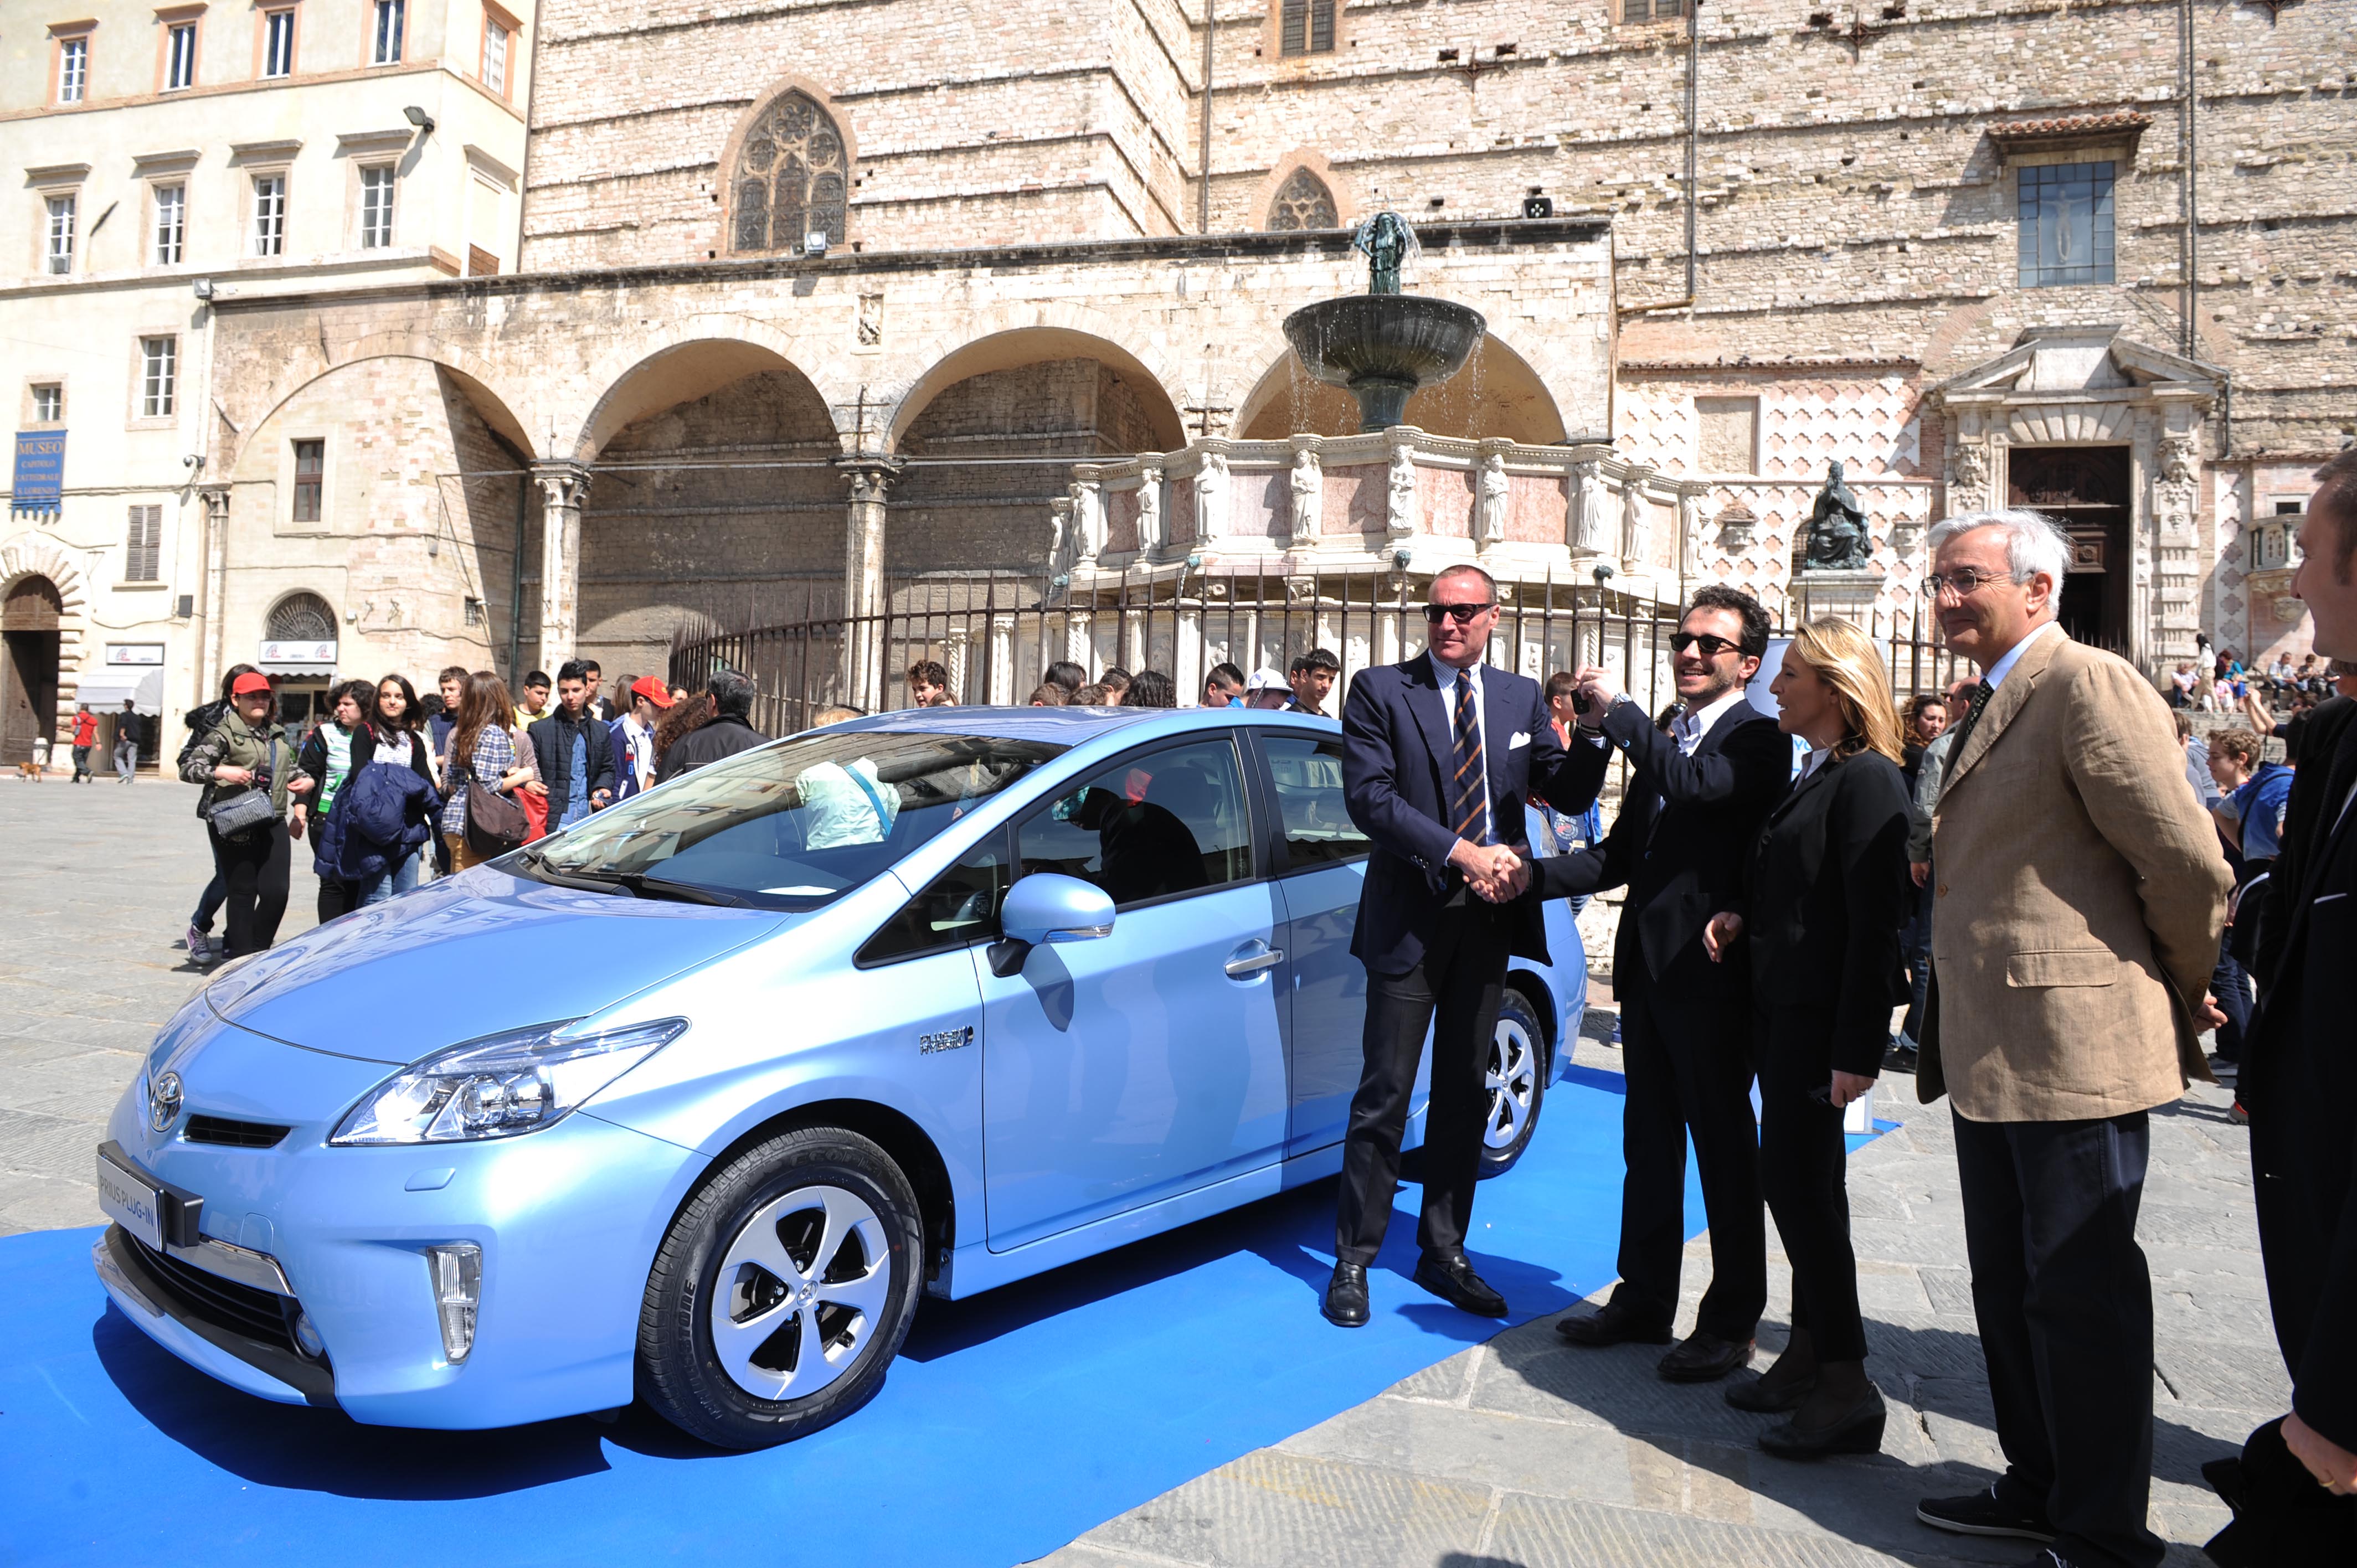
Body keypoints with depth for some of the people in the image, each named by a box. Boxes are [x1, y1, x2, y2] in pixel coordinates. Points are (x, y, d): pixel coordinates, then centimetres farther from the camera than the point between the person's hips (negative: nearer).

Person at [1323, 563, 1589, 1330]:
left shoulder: (1522, 696, 10)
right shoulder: (1380, 690, -3)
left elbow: (1568, 793, 5)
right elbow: (1368, 794, -13)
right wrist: (1462, 853, -20)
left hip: (1490, 917, 4)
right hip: (1410, 917, -4)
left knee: (1465, 1094, 13)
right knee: (1385, 1095, 0)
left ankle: (1444, 1253, 26)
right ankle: (1352, 1260, 13)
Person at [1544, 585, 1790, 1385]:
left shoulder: (1759, 741, -8)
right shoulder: (1662, 738, 15)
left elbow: (1696, 786, -29)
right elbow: (1622, 853, 13)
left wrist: (1618, 710, -21)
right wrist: (1537, 876, 0)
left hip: (1712, 970, -8)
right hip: (1648, 962, 8)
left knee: (1724, 1148, 5)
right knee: (1649, 1142, 16)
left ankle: (1731, 1322, 19)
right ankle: (1644, 1301, 30)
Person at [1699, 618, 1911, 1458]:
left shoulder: (1868, 780, -15)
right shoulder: (1815, 775, 15)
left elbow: (1876, 923, -19)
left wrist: (1856, 1048, -21)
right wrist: (1741, 917, 3)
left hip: (1824, 1011, -9)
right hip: (1784, 1006, 10)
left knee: (1795, 1178, -7)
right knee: (1807, 1181, 14)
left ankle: (1847, 1386, 4)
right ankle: (1810, 1353, 26)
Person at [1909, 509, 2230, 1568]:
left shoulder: (2090, 686, -15)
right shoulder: (1990, 706, 16)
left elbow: (2190, 864, -18)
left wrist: (2188, 993, -3)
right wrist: (1950, 1034, 16)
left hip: (2072, 1045, -10)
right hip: (1993, 1050, 10)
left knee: (2082, 1292, 2)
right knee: (2008, 1285, 19)